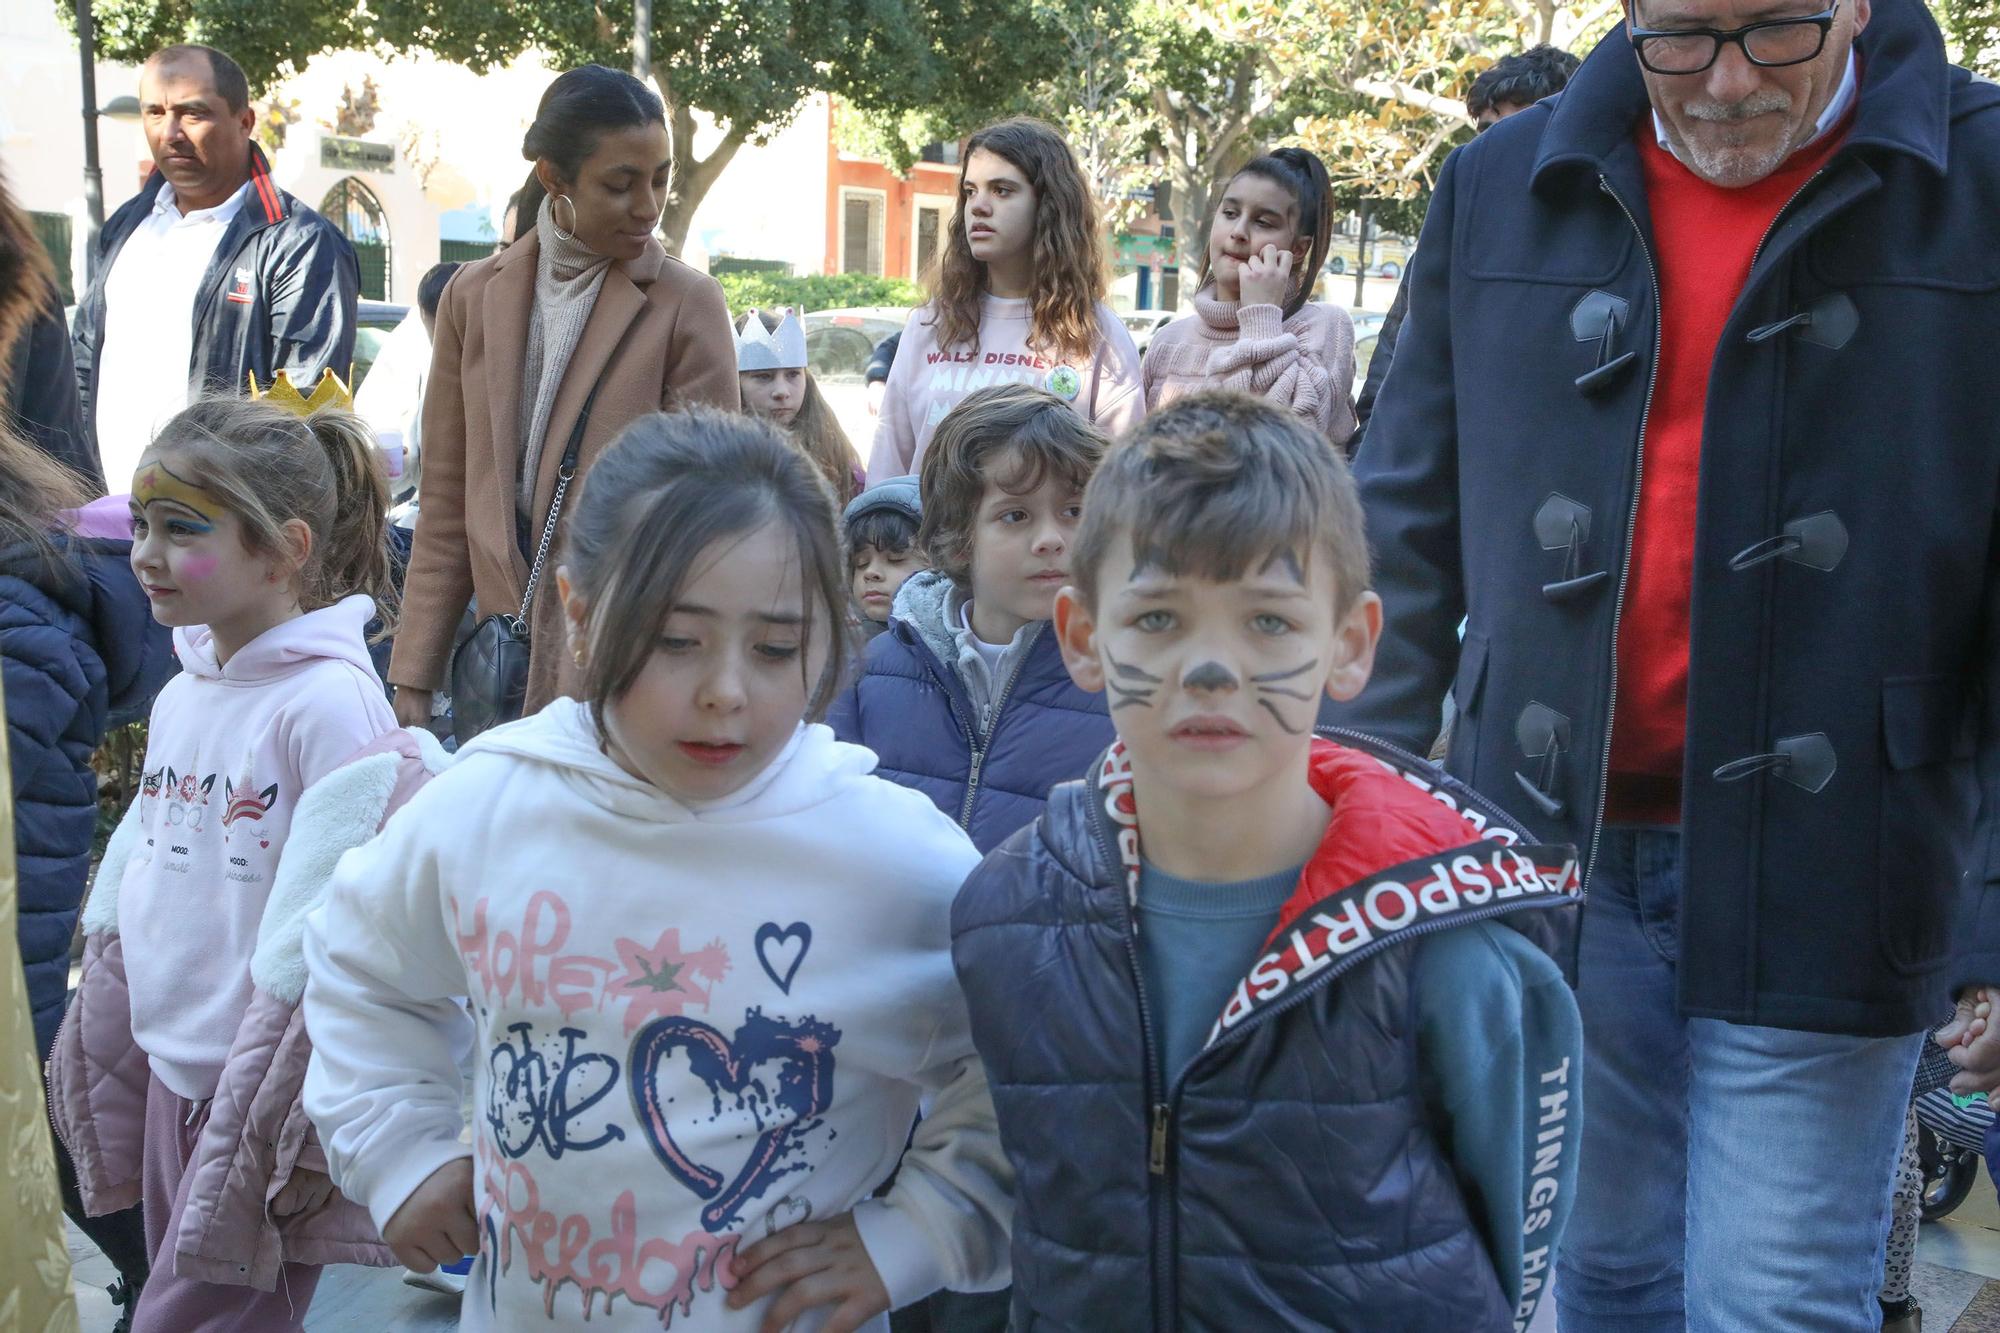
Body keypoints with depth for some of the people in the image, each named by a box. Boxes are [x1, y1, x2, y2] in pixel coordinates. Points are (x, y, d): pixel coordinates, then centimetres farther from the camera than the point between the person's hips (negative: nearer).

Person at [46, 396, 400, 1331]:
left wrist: (297, 1116, -17)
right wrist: (97, 1066, 16)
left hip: (270, 1091, -8)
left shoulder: (330, 702, -17)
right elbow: (132, 888, 14)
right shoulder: (178, 698, 7)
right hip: (172, 1075, 8)